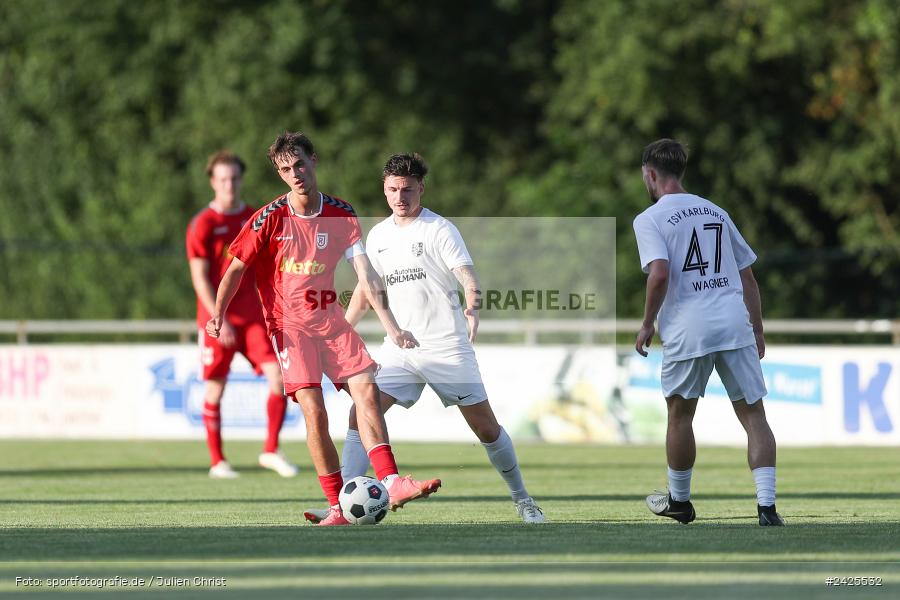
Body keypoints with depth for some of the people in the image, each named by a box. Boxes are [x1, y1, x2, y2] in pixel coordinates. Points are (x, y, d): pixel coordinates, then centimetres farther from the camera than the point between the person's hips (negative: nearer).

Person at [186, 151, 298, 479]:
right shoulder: (203, 224, -5)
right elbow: (200, 278, -11)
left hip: (252, 315, 4)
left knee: (278, 375, -11)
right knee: (215, 388, 2)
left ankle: (271, 451, -2)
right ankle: (217, 461, 14)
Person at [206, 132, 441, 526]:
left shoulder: (342, 215, 2)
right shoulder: (270, 219, -7)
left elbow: (366, 274, -1)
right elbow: (236, 269, 2)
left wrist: (390, 325, -8)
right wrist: (218, 315, -9)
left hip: (331, 321, 4)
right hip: (289, 324, -4)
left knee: (366, 391, -11)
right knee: (314, 410, -15)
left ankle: (391, 483, -11)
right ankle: (337, 505, -11)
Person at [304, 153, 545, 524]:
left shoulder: (439, 229, -7)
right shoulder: (378, 236, 10)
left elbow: (468, 279, -18)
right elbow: (364, 292, 22)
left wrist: (472, 308, -38)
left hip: (447, 348, -4)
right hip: (399, 350, 4)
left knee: (486, 427, 1)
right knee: (362, 413, -13)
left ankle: (522, 500, 20)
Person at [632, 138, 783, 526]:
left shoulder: (650, 219, 1)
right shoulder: (716, 213, 18)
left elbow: (659, 274, -15)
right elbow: (747, 276, 19)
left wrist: (647, 324, -2)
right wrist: (757, 331, 24)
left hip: (687, 330, -3)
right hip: (734, 322, 3)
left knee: (680, 415, 16)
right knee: (753, 414, 0)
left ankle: (678, 500, 28)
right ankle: (767, 506, -13)